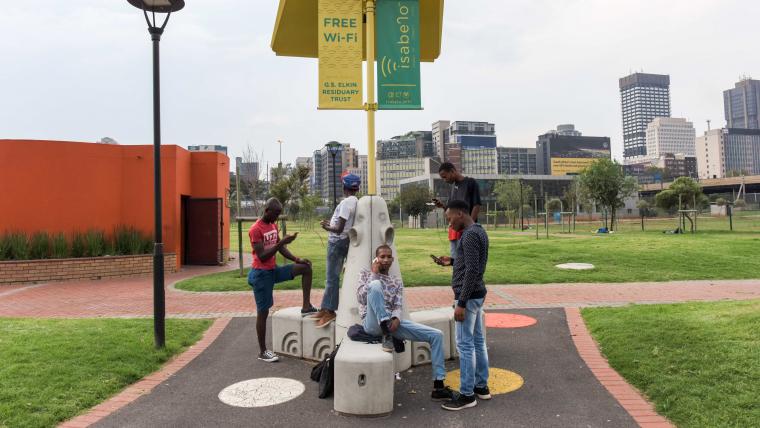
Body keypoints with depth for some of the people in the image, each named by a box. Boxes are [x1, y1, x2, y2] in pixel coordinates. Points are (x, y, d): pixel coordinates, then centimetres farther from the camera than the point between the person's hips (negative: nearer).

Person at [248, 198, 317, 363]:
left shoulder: (274, 226, 8)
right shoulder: (256, 229, -18)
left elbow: (281, 249, 13)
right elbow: (262, 256, -24)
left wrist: (297, 259, 0)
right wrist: (281, 242, -31)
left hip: (274, 270, 8)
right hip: (262, 273, -8)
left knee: (306, 268, -3)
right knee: (263, 311, -1)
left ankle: (306, 306, 1)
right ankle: (262, 351, 10)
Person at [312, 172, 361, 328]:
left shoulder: (346, 202, -19)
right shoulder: (355, 202, 9)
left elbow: (339, 229, -22)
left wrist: (326, 227, -5)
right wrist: (331, 224, 22)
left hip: (337, 241, -10)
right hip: (342, 241, 10)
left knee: (332, 277, -4)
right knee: (331, 276, 15)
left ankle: (330, 311, 1)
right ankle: (325, 308, 22)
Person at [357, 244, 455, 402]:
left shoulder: (397, 281, 22)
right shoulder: (366, 273, 14)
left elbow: (398, 306, 7)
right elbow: (361, 297, -4)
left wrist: (396, 318, -16)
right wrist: (374, 274, -2)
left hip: (392, 321, 5)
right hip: (372, 323, -4)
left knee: (436, 335, -8)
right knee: (376, 285, -33)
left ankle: (438, 386, -5)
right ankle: (386, 336, -28)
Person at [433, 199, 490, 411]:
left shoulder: (470, 235, -18)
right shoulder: (478, 231, 13)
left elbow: (472, 271, -23)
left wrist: (461, 303, -23)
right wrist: (452, 261, 11)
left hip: (469, 296, -10)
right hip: (477, 295, 10)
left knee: (465, 345, -4)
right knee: (478, 341, 15)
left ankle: (467, 394, 2)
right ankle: (482, 386, 24)